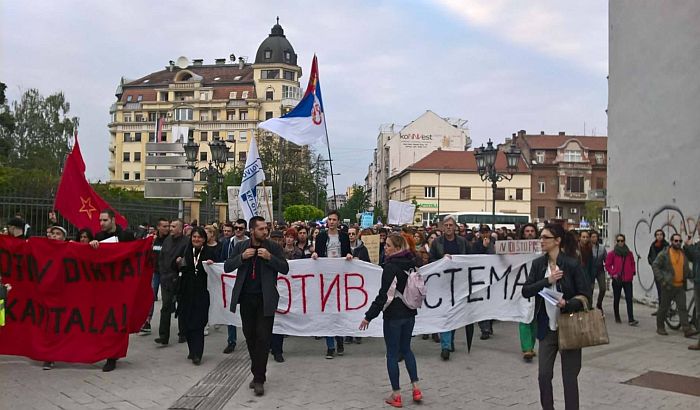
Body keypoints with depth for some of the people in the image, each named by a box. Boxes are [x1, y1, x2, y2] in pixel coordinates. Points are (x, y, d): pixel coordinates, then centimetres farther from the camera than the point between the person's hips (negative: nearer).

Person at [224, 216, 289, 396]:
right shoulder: (240, 246, 5)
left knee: (263, 337, -4)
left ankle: (259, 378, 3)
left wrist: (269, 257, -18)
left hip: (265, 299, -3)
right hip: (246, 298, 3)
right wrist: (242, 257, -13)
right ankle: (257, 373, 27)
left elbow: (285, 268, -5)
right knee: (250, 336, 12)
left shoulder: (273, 247, -2)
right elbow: (227, 267, 2)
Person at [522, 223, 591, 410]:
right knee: (544, 375, 4)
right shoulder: (538, 264, 3)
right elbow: (525, 291, -4)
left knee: (569, 377, 5)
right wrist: (547, 280, -16)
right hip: (547, 328, 4)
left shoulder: (572, 264, -10)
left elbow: (586, 296, -9)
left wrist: (567, 304, -26)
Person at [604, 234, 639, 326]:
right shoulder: (612, 254, -1)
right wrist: (612, 273, -8)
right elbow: (607, 265, 1)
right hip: (617, 280, -1)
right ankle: (617, 317, 23)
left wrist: (633, 272, 3)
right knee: (616, 299, 10)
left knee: (629, 299, -6)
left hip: (627, 280, 1)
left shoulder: (629, 253, 6)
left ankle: (631, 319, -9)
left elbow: (632, 264, 17)